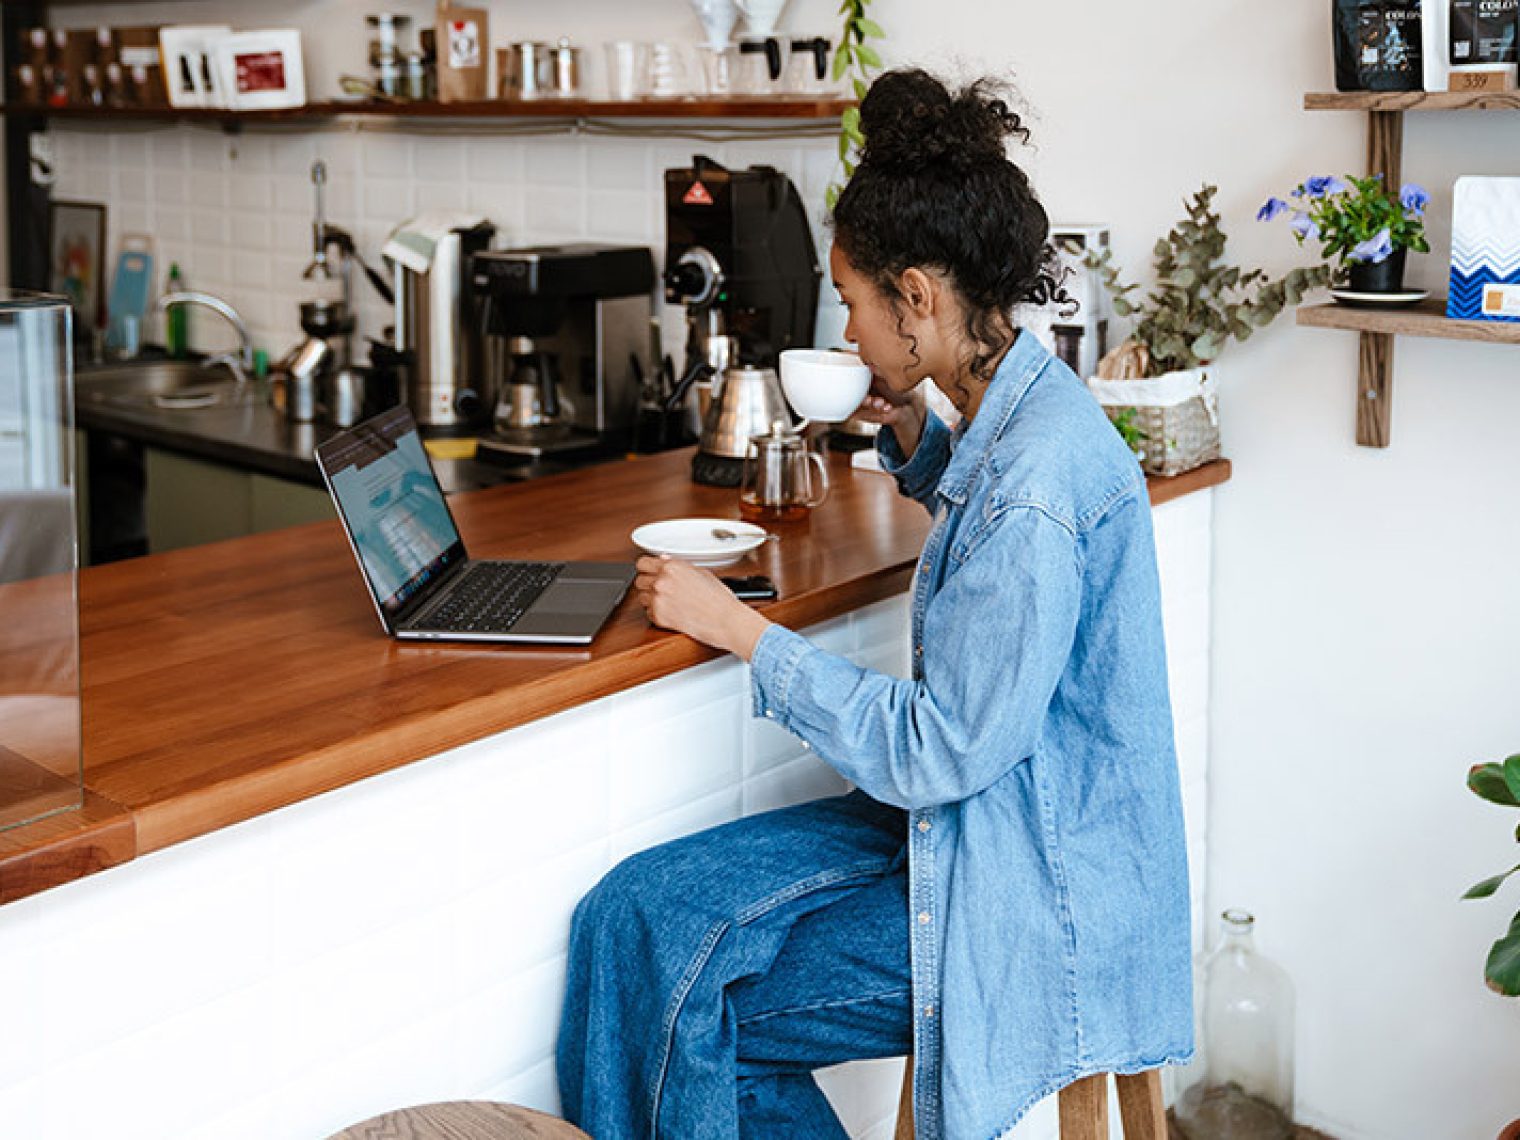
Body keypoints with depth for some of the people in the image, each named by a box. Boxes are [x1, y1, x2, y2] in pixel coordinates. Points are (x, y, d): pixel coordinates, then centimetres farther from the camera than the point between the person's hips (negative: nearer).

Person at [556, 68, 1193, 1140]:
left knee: (694, 1003, -8)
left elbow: (940, 751, -25)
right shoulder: (1019, 411, 4)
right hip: (966, 822, 9)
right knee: (639, 910, -2)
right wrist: (912, 435, 10)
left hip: (1036, 901, -9)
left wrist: (740, 627, -17)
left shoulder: (1034, 477, -26)